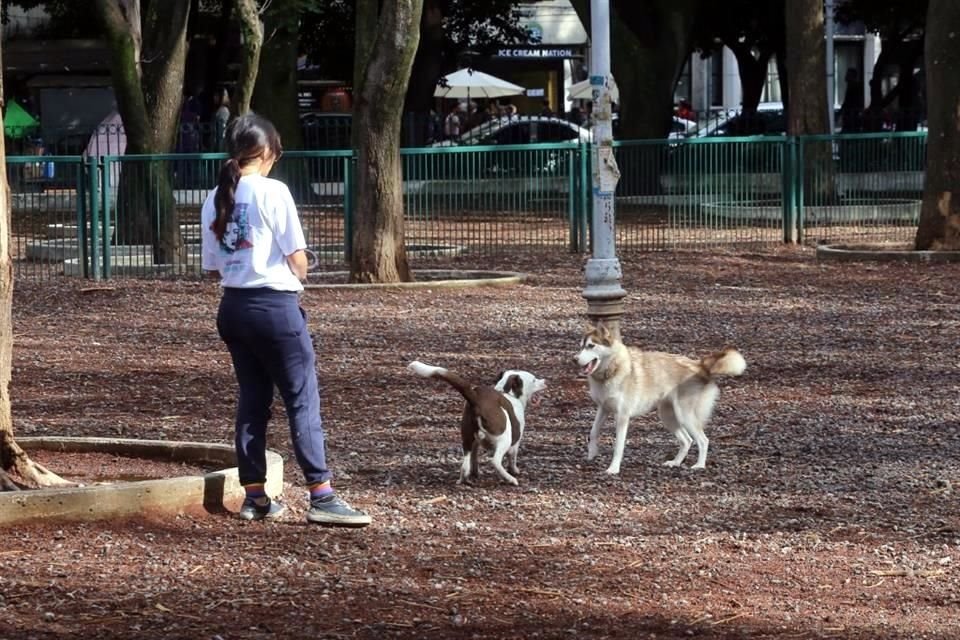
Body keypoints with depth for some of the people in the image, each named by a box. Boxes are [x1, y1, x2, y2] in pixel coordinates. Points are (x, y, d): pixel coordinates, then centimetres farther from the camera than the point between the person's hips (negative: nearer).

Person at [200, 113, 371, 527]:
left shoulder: (215, 201, 7)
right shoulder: (272, 192, -11)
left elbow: (215, 265, 8)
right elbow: (296, 257, -9)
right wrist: (297, 278, 11)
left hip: (233, 306, 6)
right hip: (275, 305, -6)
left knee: (252, 400, 13)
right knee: (303, 399, -3)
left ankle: (254, 496, 15)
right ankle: (321, 496, -6)